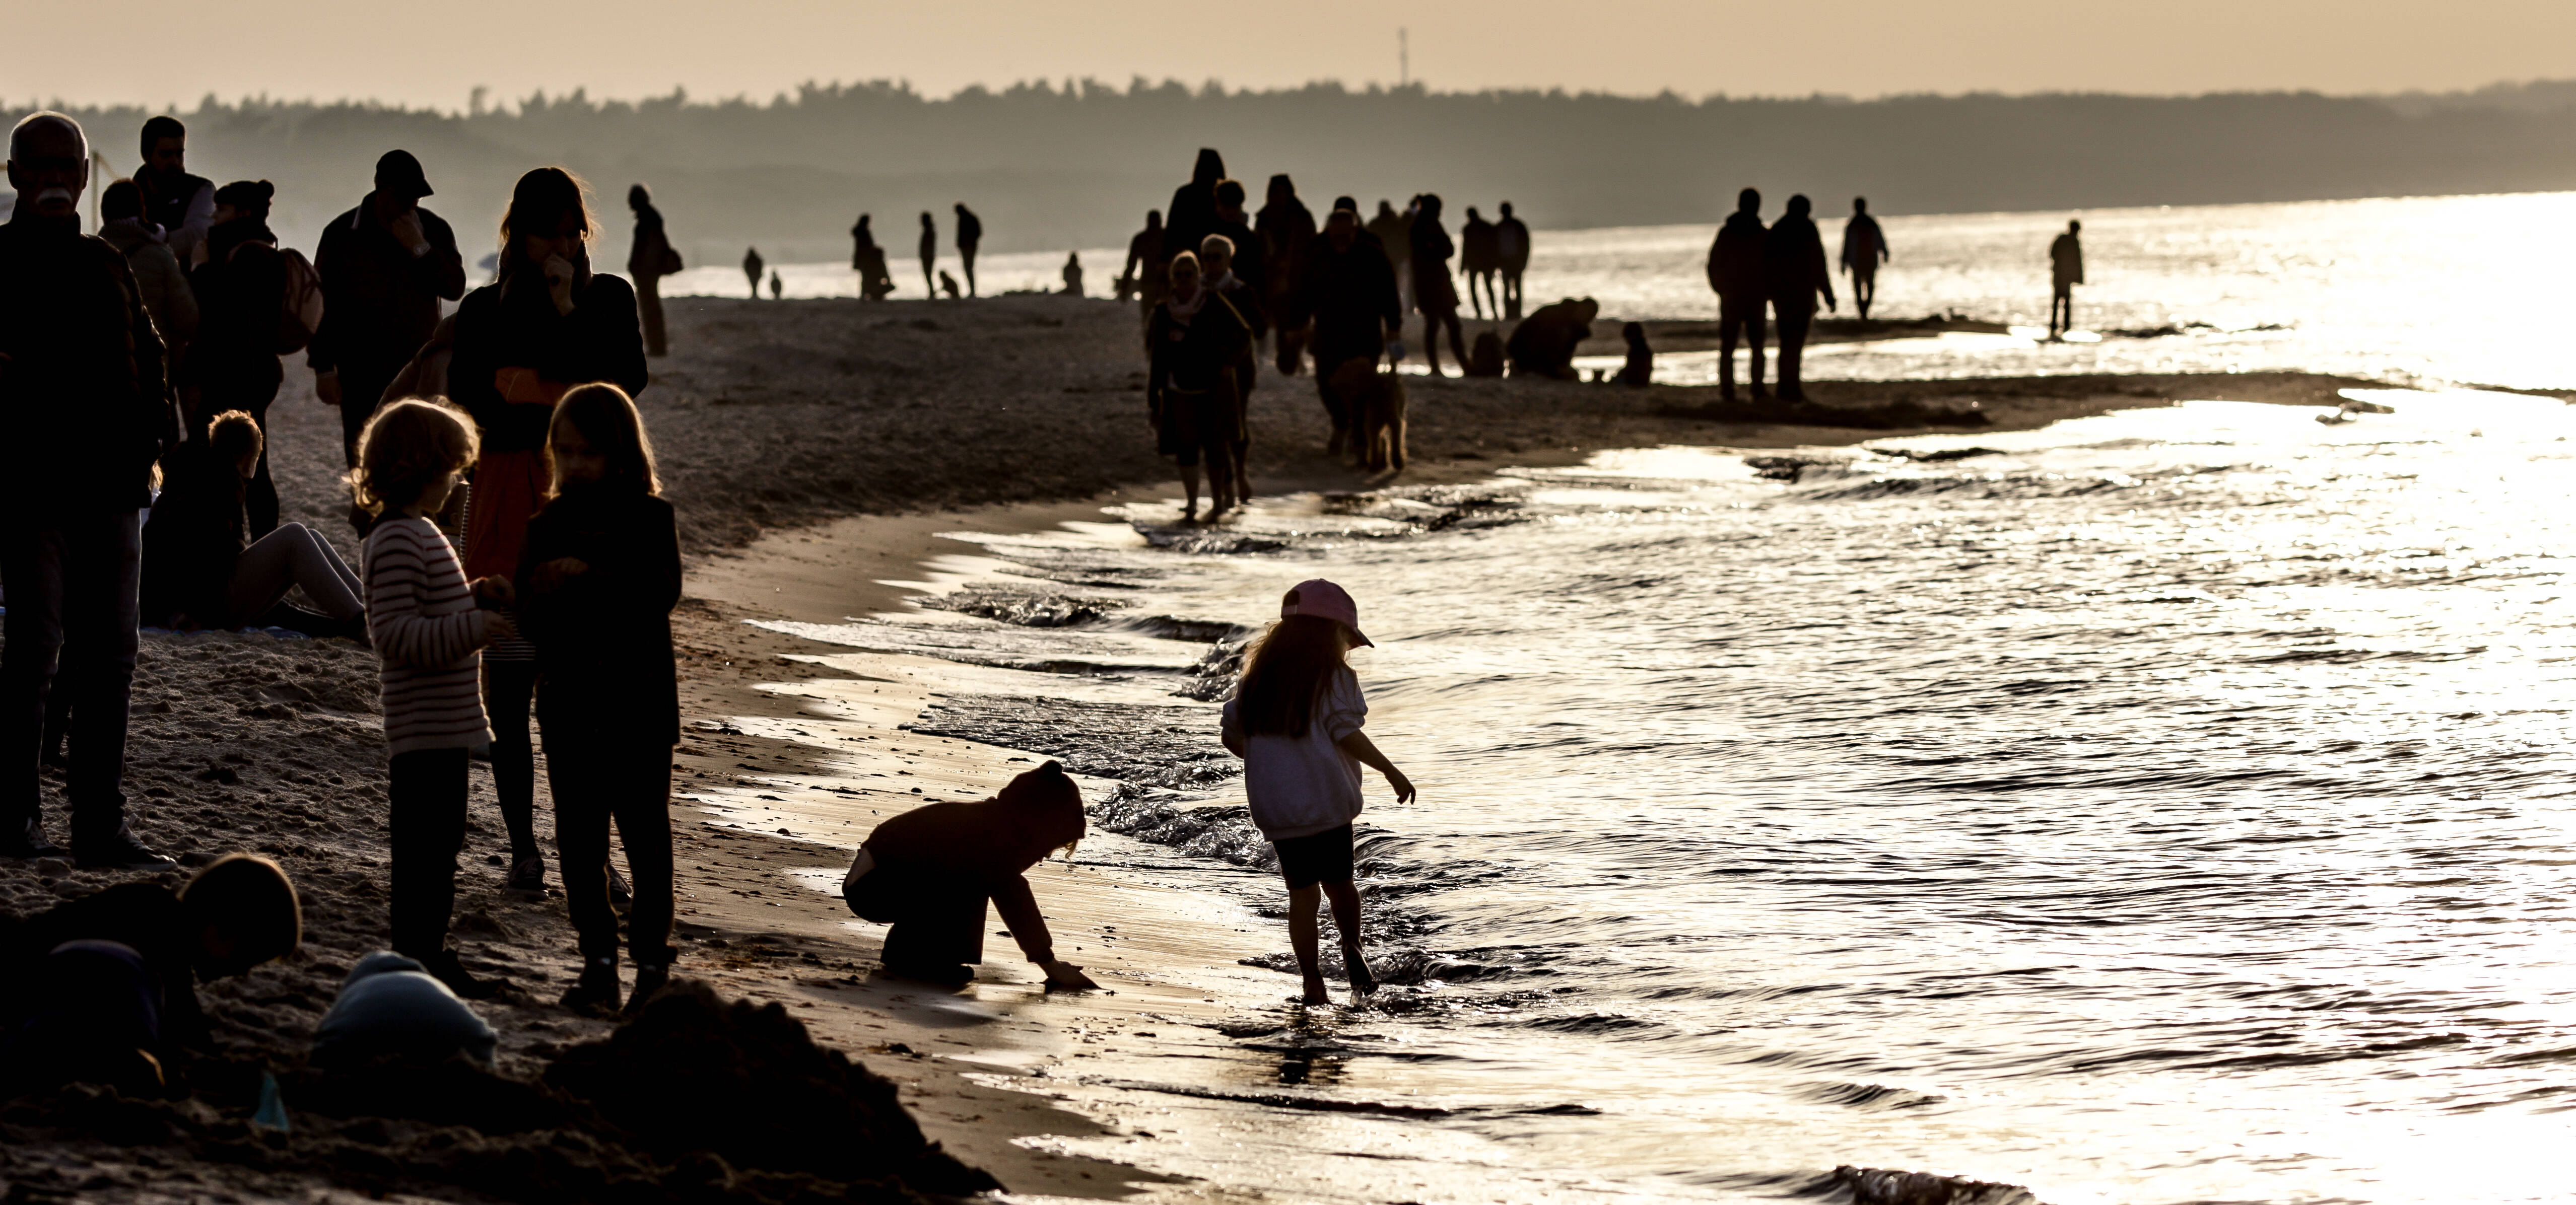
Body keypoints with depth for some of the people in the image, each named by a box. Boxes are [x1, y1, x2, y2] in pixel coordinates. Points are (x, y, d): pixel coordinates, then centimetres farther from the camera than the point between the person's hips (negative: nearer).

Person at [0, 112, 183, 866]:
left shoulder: (106, 266, 15)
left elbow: (146, 355, 17)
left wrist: (158, 417, 1)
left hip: (111, 487, 5)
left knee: (109, 658, 6)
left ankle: (101, 824, 11)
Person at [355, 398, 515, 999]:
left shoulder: (418, 535, 16)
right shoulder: (398, 542, -18)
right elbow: (394, 633, -25)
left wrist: (476, 597, 14)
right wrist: (472, 628, -30)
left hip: (448, 725, 11)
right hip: (426, 729, -11)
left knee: (441, 842, 16)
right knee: (426, 845, -5)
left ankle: (429, 956, 24)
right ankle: (417, 964, 1)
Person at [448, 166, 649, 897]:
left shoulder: (609, 300, 11)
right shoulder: (485, 309, 10)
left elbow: (628, 381, -6)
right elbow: (469, 394, -5)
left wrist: (568, 310, -8)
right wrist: (571, 396, -7)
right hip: (511, 498, 0)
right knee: (509, 684, -2)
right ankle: (523, 846, 5)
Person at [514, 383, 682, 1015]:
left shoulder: (651, 518, -3)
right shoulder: (549, 523, 6)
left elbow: (663, 591, -17)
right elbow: (531, 613, 4)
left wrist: (593, 576, -28)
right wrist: (536, 596, -18)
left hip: (638, 706, -3)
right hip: (568, 703, 3)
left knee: (644, 832, 2)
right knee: (578, 837, 6)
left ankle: (652, 961, 10)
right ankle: (598, 959, 13)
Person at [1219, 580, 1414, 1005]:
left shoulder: (1259, 674, 11)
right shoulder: (1334, 676, -4)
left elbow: (1232, 733, 11)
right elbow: (1347, 735, -13)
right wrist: (1393, 773, -5)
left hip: (1274, 805, 4)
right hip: (1326, 795, -3)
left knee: (1302, 890, 7)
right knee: (1338, 879, 14)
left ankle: (1312, 982, 5)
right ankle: (1351, 947, -2)